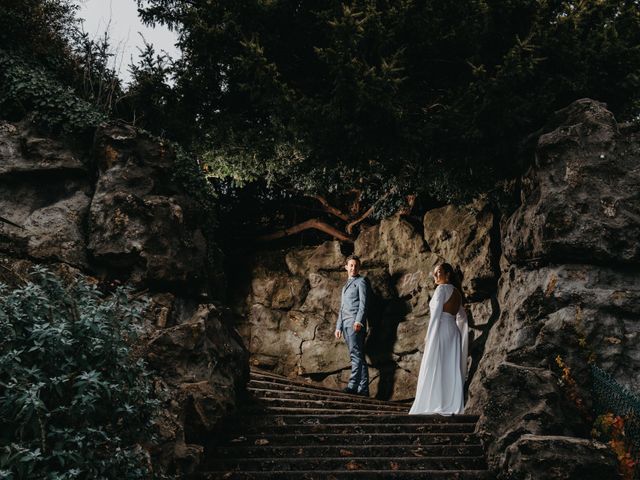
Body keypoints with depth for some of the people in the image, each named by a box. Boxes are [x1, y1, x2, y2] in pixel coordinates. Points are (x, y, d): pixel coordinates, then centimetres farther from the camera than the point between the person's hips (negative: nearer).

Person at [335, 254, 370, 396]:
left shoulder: (361, 281, 4)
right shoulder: (345, 286, 28)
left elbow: (363, 302, -8)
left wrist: (358, 321, -20)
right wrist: (338, 326, 21)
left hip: (356, 322, -8)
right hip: (345, 323, 8)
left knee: (356, 354, -16)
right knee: (358, 356, 4)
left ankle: (353, 385, -26)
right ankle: (363, 389, 2)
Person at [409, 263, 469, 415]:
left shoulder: (442, 289, -7)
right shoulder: (457, 292, 17)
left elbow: (436, 313, -14)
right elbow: (462, 317, 20)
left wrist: (429, 335, -13)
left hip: (440, 330, -8)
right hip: (453, 332, 8)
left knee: (434, 368, -6)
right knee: (451, 369, 7)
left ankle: (435, 405, -7)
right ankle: (453, 405, 6)